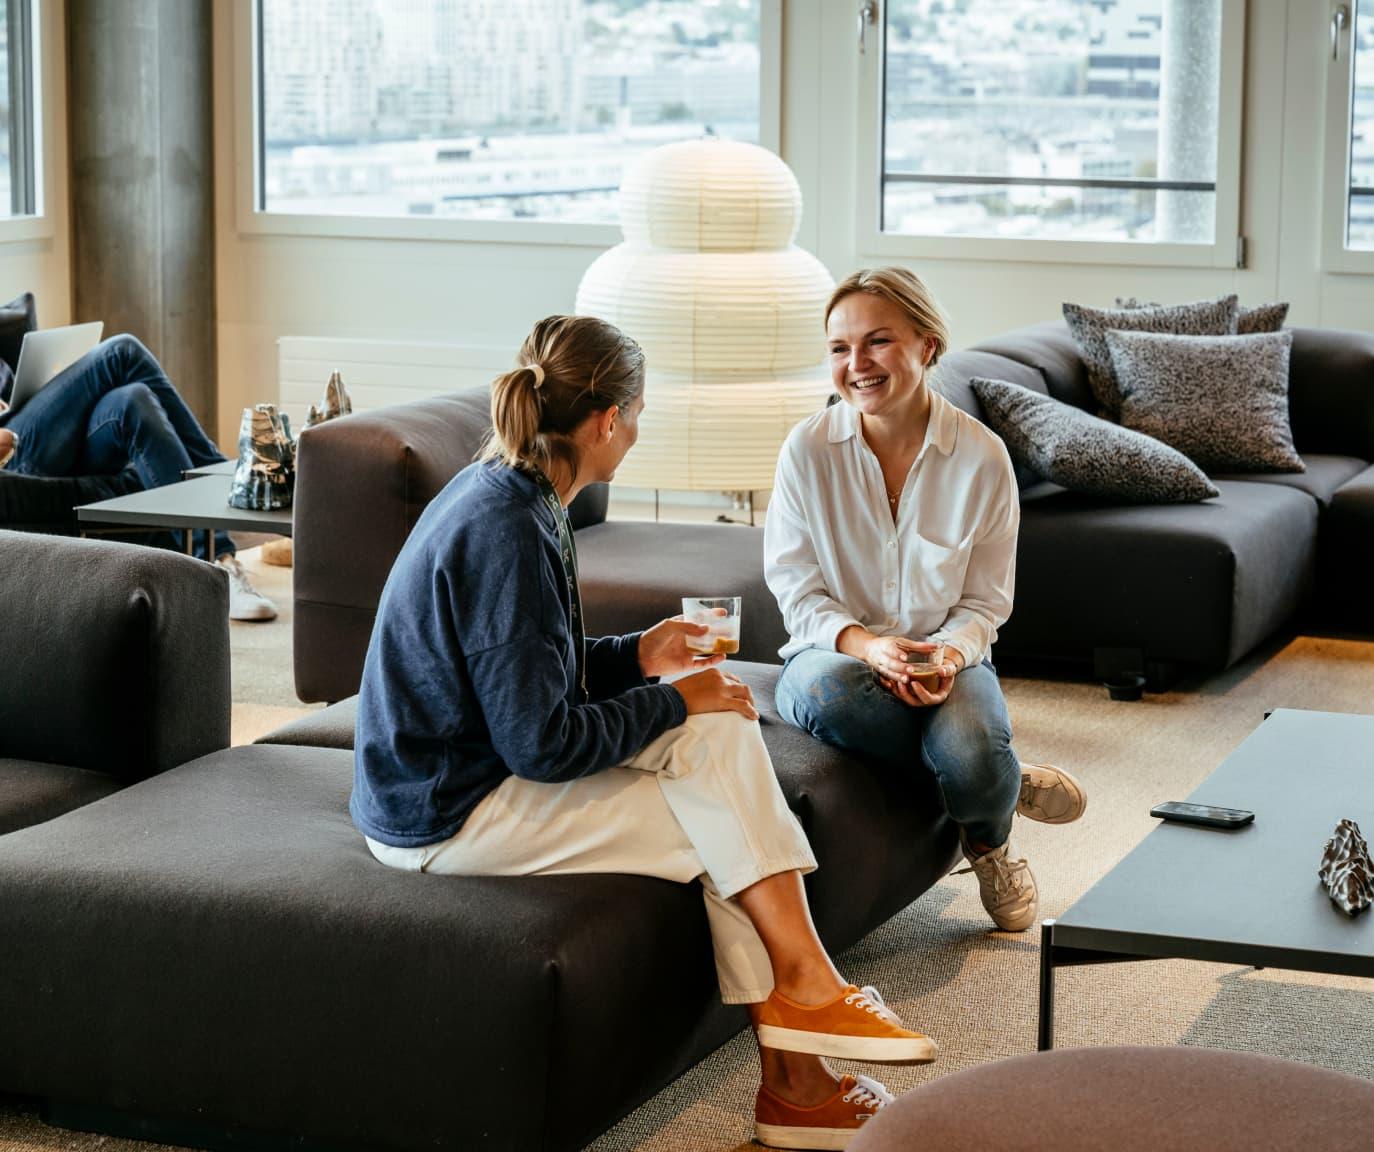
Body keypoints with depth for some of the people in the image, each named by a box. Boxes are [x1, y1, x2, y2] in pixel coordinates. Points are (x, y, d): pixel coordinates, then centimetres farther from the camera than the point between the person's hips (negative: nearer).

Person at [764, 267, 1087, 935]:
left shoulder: (982, 458, -6)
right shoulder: (808, 449, -7)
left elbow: (985, 602, 0)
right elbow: (796, 588, -4)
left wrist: (948, 657, -22)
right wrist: (866, 644, -24)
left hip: (946, 661, 0)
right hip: (837, 651, 0)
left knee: (974, 769, -33)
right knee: (820, 687, -39)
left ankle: (990, 841, 8)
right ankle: (1009, 777, -16)